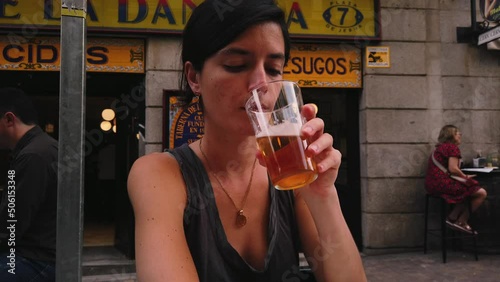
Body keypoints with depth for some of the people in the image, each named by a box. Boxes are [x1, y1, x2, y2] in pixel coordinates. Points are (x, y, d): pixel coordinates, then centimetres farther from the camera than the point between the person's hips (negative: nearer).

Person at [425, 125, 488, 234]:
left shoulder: (438, 148, 22)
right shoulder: (452, 147, -5)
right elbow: (453, 169, -15)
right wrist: (465, 176, 0)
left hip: (432, 185, 10)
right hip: (444, 183, -10)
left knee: (467, 191, 27)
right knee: (481, 193, -8)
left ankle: (453, 218, 13)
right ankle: (461, 222, 3)